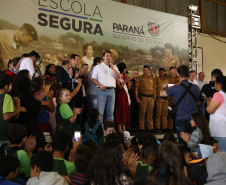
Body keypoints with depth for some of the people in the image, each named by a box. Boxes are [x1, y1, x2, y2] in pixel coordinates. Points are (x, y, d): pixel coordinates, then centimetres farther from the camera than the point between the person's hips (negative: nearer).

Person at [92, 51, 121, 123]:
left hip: (112, 90, 3)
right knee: (100, 111, -10)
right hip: (102, 90, -3)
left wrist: (112, 68, -4)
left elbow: (119, 76, 6)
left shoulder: (114, 67, 20)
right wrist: (100, 85, -13)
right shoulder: (98, 67, 11)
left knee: (110, 111, 4)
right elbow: (93, 78, 3)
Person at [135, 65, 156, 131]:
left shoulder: (151, 79, 16)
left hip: (151, 97, 4)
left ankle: (150, 127, 10)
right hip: (143, 97, -4)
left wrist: (155, 97, 9)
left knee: (150, 113, 5)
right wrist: (137, 97, -10)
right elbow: (136, 88, -2)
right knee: (142, 112, -2)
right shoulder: (140, 78, 4)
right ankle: (142, 127, 4)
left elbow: (154, 88, 19)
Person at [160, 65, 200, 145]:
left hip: (181, 119, -3)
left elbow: (161, 94, 5)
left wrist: (163, 87, 27)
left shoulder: (175, 88, -11)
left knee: (182, 144, 5)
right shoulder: (196, 88, 0)